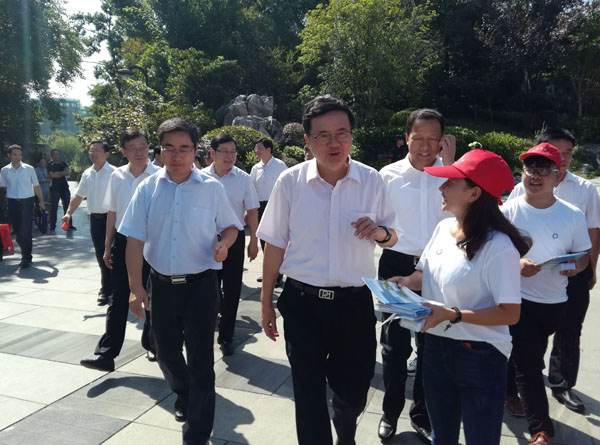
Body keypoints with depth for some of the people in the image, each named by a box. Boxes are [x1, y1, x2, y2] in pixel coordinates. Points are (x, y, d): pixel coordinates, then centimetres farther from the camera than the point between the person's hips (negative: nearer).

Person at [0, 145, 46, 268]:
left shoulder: (29, 169, -1)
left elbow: (36, 186, 6)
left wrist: (41, 202, 6)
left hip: (27, 202, -2)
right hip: (13, 203, 2)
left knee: (26, 231, -8)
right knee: (18, 231, 9)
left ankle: (26, 258, 0)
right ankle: (26, 254, 25)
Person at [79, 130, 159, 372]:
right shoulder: (116, 176, 2)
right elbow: (112, 213, 10)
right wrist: (107, 247, 11)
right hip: (122, 242, 3)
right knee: (118, 300, 7)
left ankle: (151, 344, 33)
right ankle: (106, 354, 13)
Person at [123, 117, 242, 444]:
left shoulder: (212, 188, -6)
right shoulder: (148, 188, -2)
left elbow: (231, 226, 7)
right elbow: (135, 240, -3)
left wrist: (224, 244, -16)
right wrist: (136, 288, -8)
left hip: (200, 284, -3)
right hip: (161, 284, 3)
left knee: (200, 359, 2)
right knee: (166, 352, 19)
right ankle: (183, 396, 51)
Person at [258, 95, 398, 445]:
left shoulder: (372, 181, -5)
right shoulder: (290, 182, -7)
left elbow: (392, 238, 7)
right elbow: (275, 245, 1)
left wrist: (380, 232, -17)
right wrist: (266, 303, 5)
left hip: (355, 302, 2)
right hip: (302, 302, -1)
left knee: (354, 393, 18)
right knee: (308, 395, 9)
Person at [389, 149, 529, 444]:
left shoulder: (498, 246, -22)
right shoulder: (443, 228, 0)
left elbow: (510, 313, -21)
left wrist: (453, 315, -28)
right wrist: (406, 282, -5)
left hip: (480, 356, -6)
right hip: (435, 348, 7)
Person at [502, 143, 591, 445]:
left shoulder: (573, 215, -4)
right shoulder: (508, 211, -10)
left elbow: (584, 255, 6)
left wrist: (576, 266, -17)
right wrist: (516, 265, -24)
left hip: (554, 302, 3)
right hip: (517, 300, -3)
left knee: (531, 361, 23)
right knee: (528, 366, -1)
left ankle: (515, 391, 49)